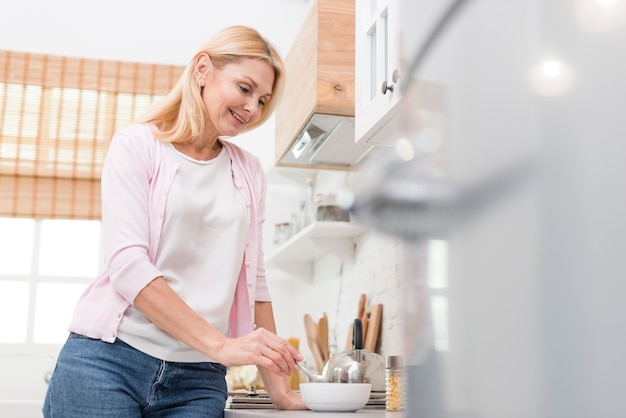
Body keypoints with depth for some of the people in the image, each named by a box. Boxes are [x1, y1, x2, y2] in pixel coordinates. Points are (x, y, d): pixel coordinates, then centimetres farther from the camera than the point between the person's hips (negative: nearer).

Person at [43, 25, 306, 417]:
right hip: (109, 360, -3)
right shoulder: (137, 145, -1)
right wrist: (220, 344, -20)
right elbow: (127, 264, -12)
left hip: (198, 380, 4)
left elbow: (254, 280, 12)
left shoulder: (249, 173, 11)